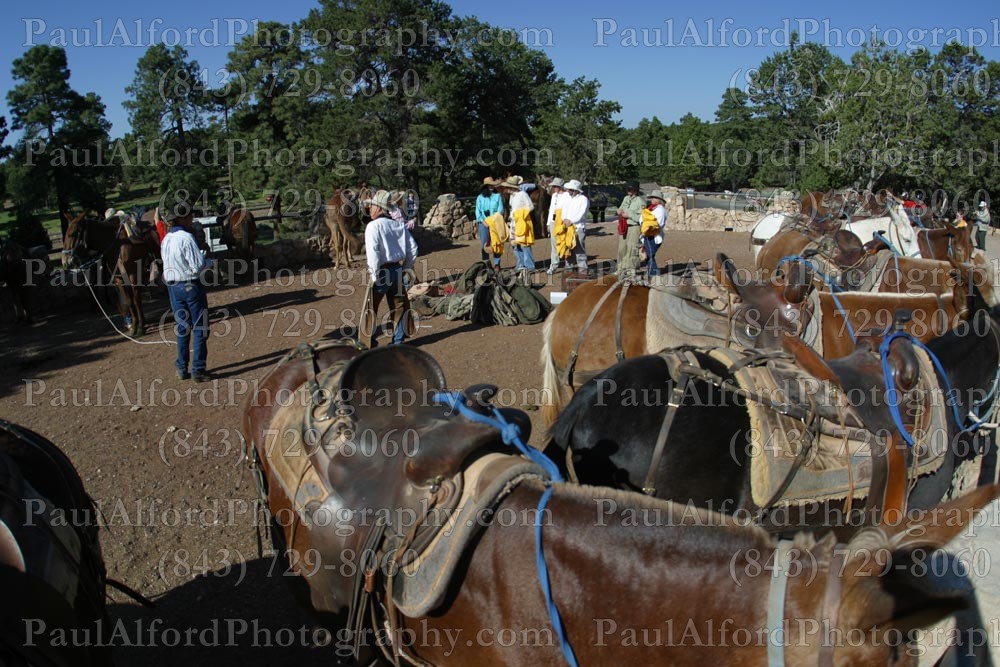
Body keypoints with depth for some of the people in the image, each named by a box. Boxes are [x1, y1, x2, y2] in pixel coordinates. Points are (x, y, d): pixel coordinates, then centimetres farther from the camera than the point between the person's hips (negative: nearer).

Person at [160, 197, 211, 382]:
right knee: (200, 329, 3)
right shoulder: (186, 238, -19)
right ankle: (198, 370, 6)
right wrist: (207, 260, -1)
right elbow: (198, 266, -22)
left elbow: (168, 262, 13)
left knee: (182, 328, 17)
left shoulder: (166, 239, 5)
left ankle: (182, 369, 22)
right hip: (192, 286, -7)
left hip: (173, 287, 7)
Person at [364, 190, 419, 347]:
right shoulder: (399, 225, 8)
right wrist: (405, 268, 15)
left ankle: (369, 341, 10)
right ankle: (398, 340, 20)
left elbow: (373, 252, -21)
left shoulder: (373, 226, -12)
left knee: (371, 306, 6)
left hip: (382, 271, -6)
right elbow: (413, 248, 8)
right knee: (398, 306, 14)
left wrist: (374, 275, -14)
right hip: (398, 270, 6)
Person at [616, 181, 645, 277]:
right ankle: (623, 269, 21)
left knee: (632, 249, -8)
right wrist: (620, 211, 1)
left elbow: (641, 218, -14)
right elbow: (620, 210, 25)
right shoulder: (626, 198, 14)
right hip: (623, 227, 7)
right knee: (622, 248, 11)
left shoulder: (640, 201, -8)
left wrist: (628, 215, -17)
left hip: (634, 227, -7)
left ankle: (632, 271, -2)